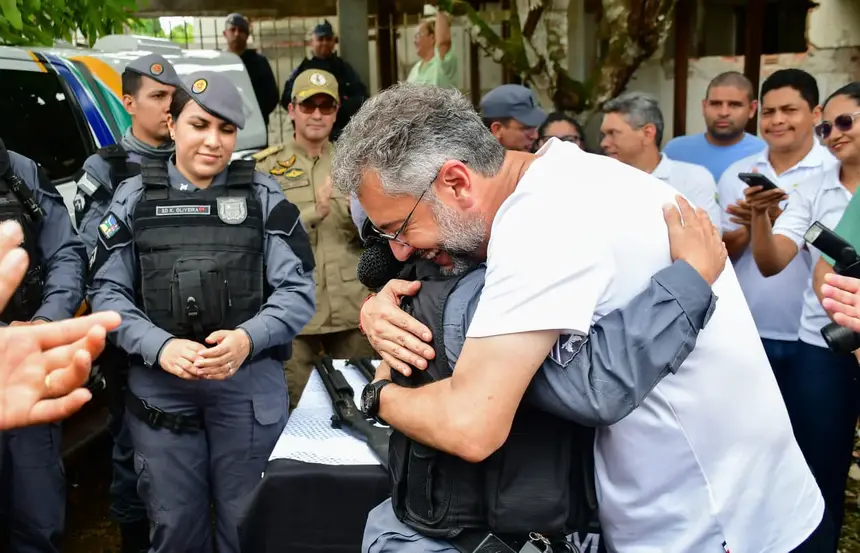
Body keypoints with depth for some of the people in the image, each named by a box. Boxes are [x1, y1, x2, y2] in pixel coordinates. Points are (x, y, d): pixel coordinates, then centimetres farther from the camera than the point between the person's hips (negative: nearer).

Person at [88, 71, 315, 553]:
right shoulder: (134, 198, 5)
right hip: (159, 386, 1)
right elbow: (107, 292, 1)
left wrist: (248, 337, -21)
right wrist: (159, 346, -16)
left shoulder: (265, 197, 2)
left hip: (250, 385, -1)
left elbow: (298, 289, -3)